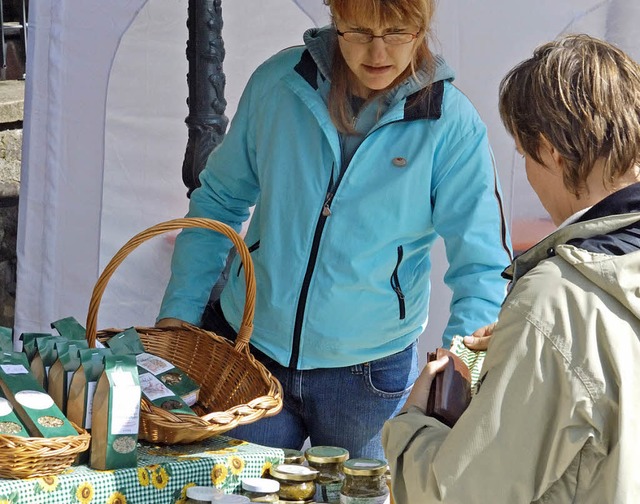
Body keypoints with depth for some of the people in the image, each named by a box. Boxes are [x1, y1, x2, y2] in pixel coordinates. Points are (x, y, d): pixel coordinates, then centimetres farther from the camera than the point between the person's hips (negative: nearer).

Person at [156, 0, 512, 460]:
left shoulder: (450, 124, -12)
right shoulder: (278, 83, -6)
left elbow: (484, 263, -14)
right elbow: (219, 201, 5)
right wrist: (179, 309, -1)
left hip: (368, 378, -1)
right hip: (249, 347, 1)